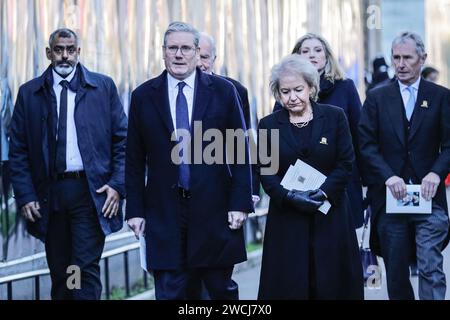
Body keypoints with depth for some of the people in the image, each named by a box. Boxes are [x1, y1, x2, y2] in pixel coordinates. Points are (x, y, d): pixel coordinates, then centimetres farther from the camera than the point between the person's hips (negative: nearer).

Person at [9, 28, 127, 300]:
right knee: (59, 275, 8)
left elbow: (123, 139, 5)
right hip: (49, 193, 2)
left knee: (85, 270, -9)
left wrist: (117, 185, -5)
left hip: (91, 192, -2)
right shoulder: (29, 93, 8)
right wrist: (25, 196, -2)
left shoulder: (103, 87, 6)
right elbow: (18, 151, 7)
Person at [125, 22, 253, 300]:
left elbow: (240, 150, 2)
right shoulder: (143, 96, 4)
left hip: (214, 209, 0)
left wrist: (240, 203, -4)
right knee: (169, 292, 3)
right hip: (164, 211, 1)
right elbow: (135, 159, 6)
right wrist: (135, 209, 2)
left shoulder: (223, 91, 2)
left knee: (222, 288, 9)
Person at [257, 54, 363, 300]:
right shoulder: (268, 125, 6)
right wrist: (290, 196, -15)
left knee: (332, 284, 1)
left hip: (330, 215, 0)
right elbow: (265, 172, 2)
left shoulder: (335, 117, 3)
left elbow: (346, 164, 0)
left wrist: (322, 192, -14)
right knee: (289, 285, -1)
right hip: (287, 218, 0)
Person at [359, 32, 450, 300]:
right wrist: (388, 177, -14)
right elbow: (367, 144, 0)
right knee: (396, 274, 8)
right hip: (390, 197, 2)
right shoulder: (377, 98, 7)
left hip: (428, 195, -2)